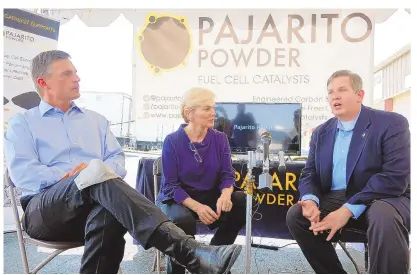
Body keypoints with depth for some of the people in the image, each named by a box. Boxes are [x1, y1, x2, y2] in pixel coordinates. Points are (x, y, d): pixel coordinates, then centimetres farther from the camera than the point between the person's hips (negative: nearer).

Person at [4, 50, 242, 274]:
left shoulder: (96, 119, 23)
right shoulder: (22, 124, 13)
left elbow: (118, 161, 12)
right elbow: (22, 173, -4)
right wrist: (70, 176, -15)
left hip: (95, 205, 3)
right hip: (45, 210, -2)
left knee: (108, 217, -38)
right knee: (100, 180, -36)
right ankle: (189, 251, -50)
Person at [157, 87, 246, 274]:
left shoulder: (220, 138, 0)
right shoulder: (172, 141, -11)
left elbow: (227, 174, -4)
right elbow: (170, 185, -14)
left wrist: (225, 195, -28)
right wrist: (197, 207, -30)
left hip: (209, 196, 4)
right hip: (176, 199, -4)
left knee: (242, 201, -22)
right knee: (183, 220, -37)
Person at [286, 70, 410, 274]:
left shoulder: (391, 123, -9)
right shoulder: (321, 133, 9)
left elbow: (395, 177, -19)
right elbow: (309, 174, 8)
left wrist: (348, 209, -25)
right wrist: (311, 201, -17)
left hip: (382, 199, -5)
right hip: (334, 200, 5)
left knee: (384, 217, -37)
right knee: (295, 215, -15)